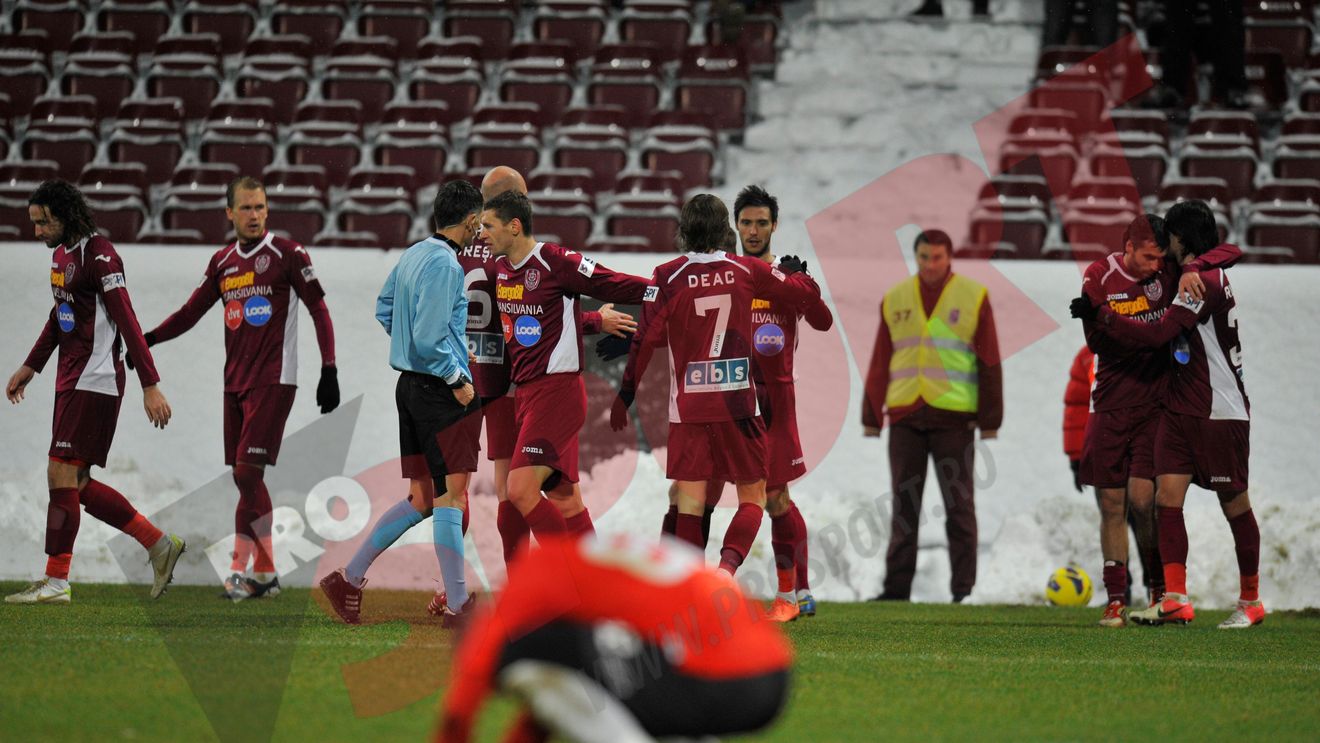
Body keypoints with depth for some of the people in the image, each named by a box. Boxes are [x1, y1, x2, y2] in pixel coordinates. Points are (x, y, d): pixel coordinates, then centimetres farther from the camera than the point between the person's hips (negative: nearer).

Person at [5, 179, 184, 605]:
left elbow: (127, 322, -21)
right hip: (72, 380, 10)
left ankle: (56, 582, -4)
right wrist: (30, 367, 32)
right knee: (76, 484, 9)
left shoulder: (99, 256, -16)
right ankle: (159, 545, 17)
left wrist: (150, 385, -25)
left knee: (62, 477, -9)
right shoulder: (62, 254, 13)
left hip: (94, 384, -10)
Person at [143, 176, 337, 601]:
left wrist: (329, 371, -9)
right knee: (246, 478, 4)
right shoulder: (223, 262, 12)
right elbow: (191, 312, 16)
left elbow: (319, 311, -3)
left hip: (273, 381, -6)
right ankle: (265, 574, 10)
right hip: (235, 382, 6)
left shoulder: (288, 255, -4)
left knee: (247, 470, -15)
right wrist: (147, 339, 2)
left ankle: (241, 572, -12)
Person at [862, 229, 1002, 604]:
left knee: (958, 504, -1)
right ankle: (897, 585, 6)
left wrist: (990, 420, -3)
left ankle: (964, 587, 2)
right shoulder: (895, 300, 10)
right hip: (905, 415, 3)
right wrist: (872, 416, 9)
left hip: (954, 417, -3)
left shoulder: (973, 297, 2)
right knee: (904, 505, 4)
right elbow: (880, 363, 13)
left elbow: (989, 362, 2)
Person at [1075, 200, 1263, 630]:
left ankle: (1251, 601, 14)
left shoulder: (1203, 279, -16)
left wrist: (1099, 312, -14)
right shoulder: (1210, 275, 13)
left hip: (1219, 413, -9)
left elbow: (1157, 335, -21)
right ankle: (1175, 600, -9)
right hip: (1180, 409, 9)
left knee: (1234, 503, 2)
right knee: (1167, 495, -4)